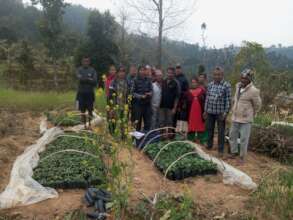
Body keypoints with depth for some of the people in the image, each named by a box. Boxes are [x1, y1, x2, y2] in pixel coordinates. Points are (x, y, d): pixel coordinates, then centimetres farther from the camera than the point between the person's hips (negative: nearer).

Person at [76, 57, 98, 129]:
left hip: (90, 93, -1)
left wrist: (85, 79, -11)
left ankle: (89, 124, 13)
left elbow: (95, 82, -6)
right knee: (82, 110, 5)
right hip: (81, 93, 1)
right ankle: (84, 125, 14)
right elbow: (80, 78, -13)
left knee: (90, 110, 1)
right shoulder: (79, 70, 5)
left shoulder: (92, 70, 3)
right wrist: (89, 79, -11)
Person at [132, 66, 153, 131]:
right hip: (138, 104, -3)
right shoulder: (135, 80, -3)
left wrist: (149, 93, -12)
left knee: (148, 122, 7)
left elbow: (151, 90, 10)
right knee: (137, 122, 3)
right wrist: (141, 96, -16)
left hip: (147, 104, 4)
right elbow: (133, 92, -5)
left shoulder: (148, 80, 8)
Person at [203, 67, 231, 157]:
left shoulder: (226, 86, -9)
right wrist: (205, 110, 9)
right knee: (210, 130, 16)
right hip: (210, 112, 5)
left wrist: (225, 113, -13)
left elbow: (228, 100, -10)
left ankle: (221, 150, 17)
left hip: (220, 113, -5)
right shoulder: (210, 84, 5)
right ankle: (209, 146, 32)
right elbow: (207, 98, 10)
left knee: (221, 132, 5)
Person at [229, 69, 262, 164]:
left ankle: (242, 156, 19)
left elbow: (257, 105, -5)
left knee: (244, 139, 3)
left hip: (245, 119, -6)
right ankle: (234, 152, 33)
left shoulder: (253, 91, -16)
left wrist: (250, 115, 7)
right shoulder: (238, 86, 3)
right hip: (235, 117, 6)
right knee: (233, 136, 15)